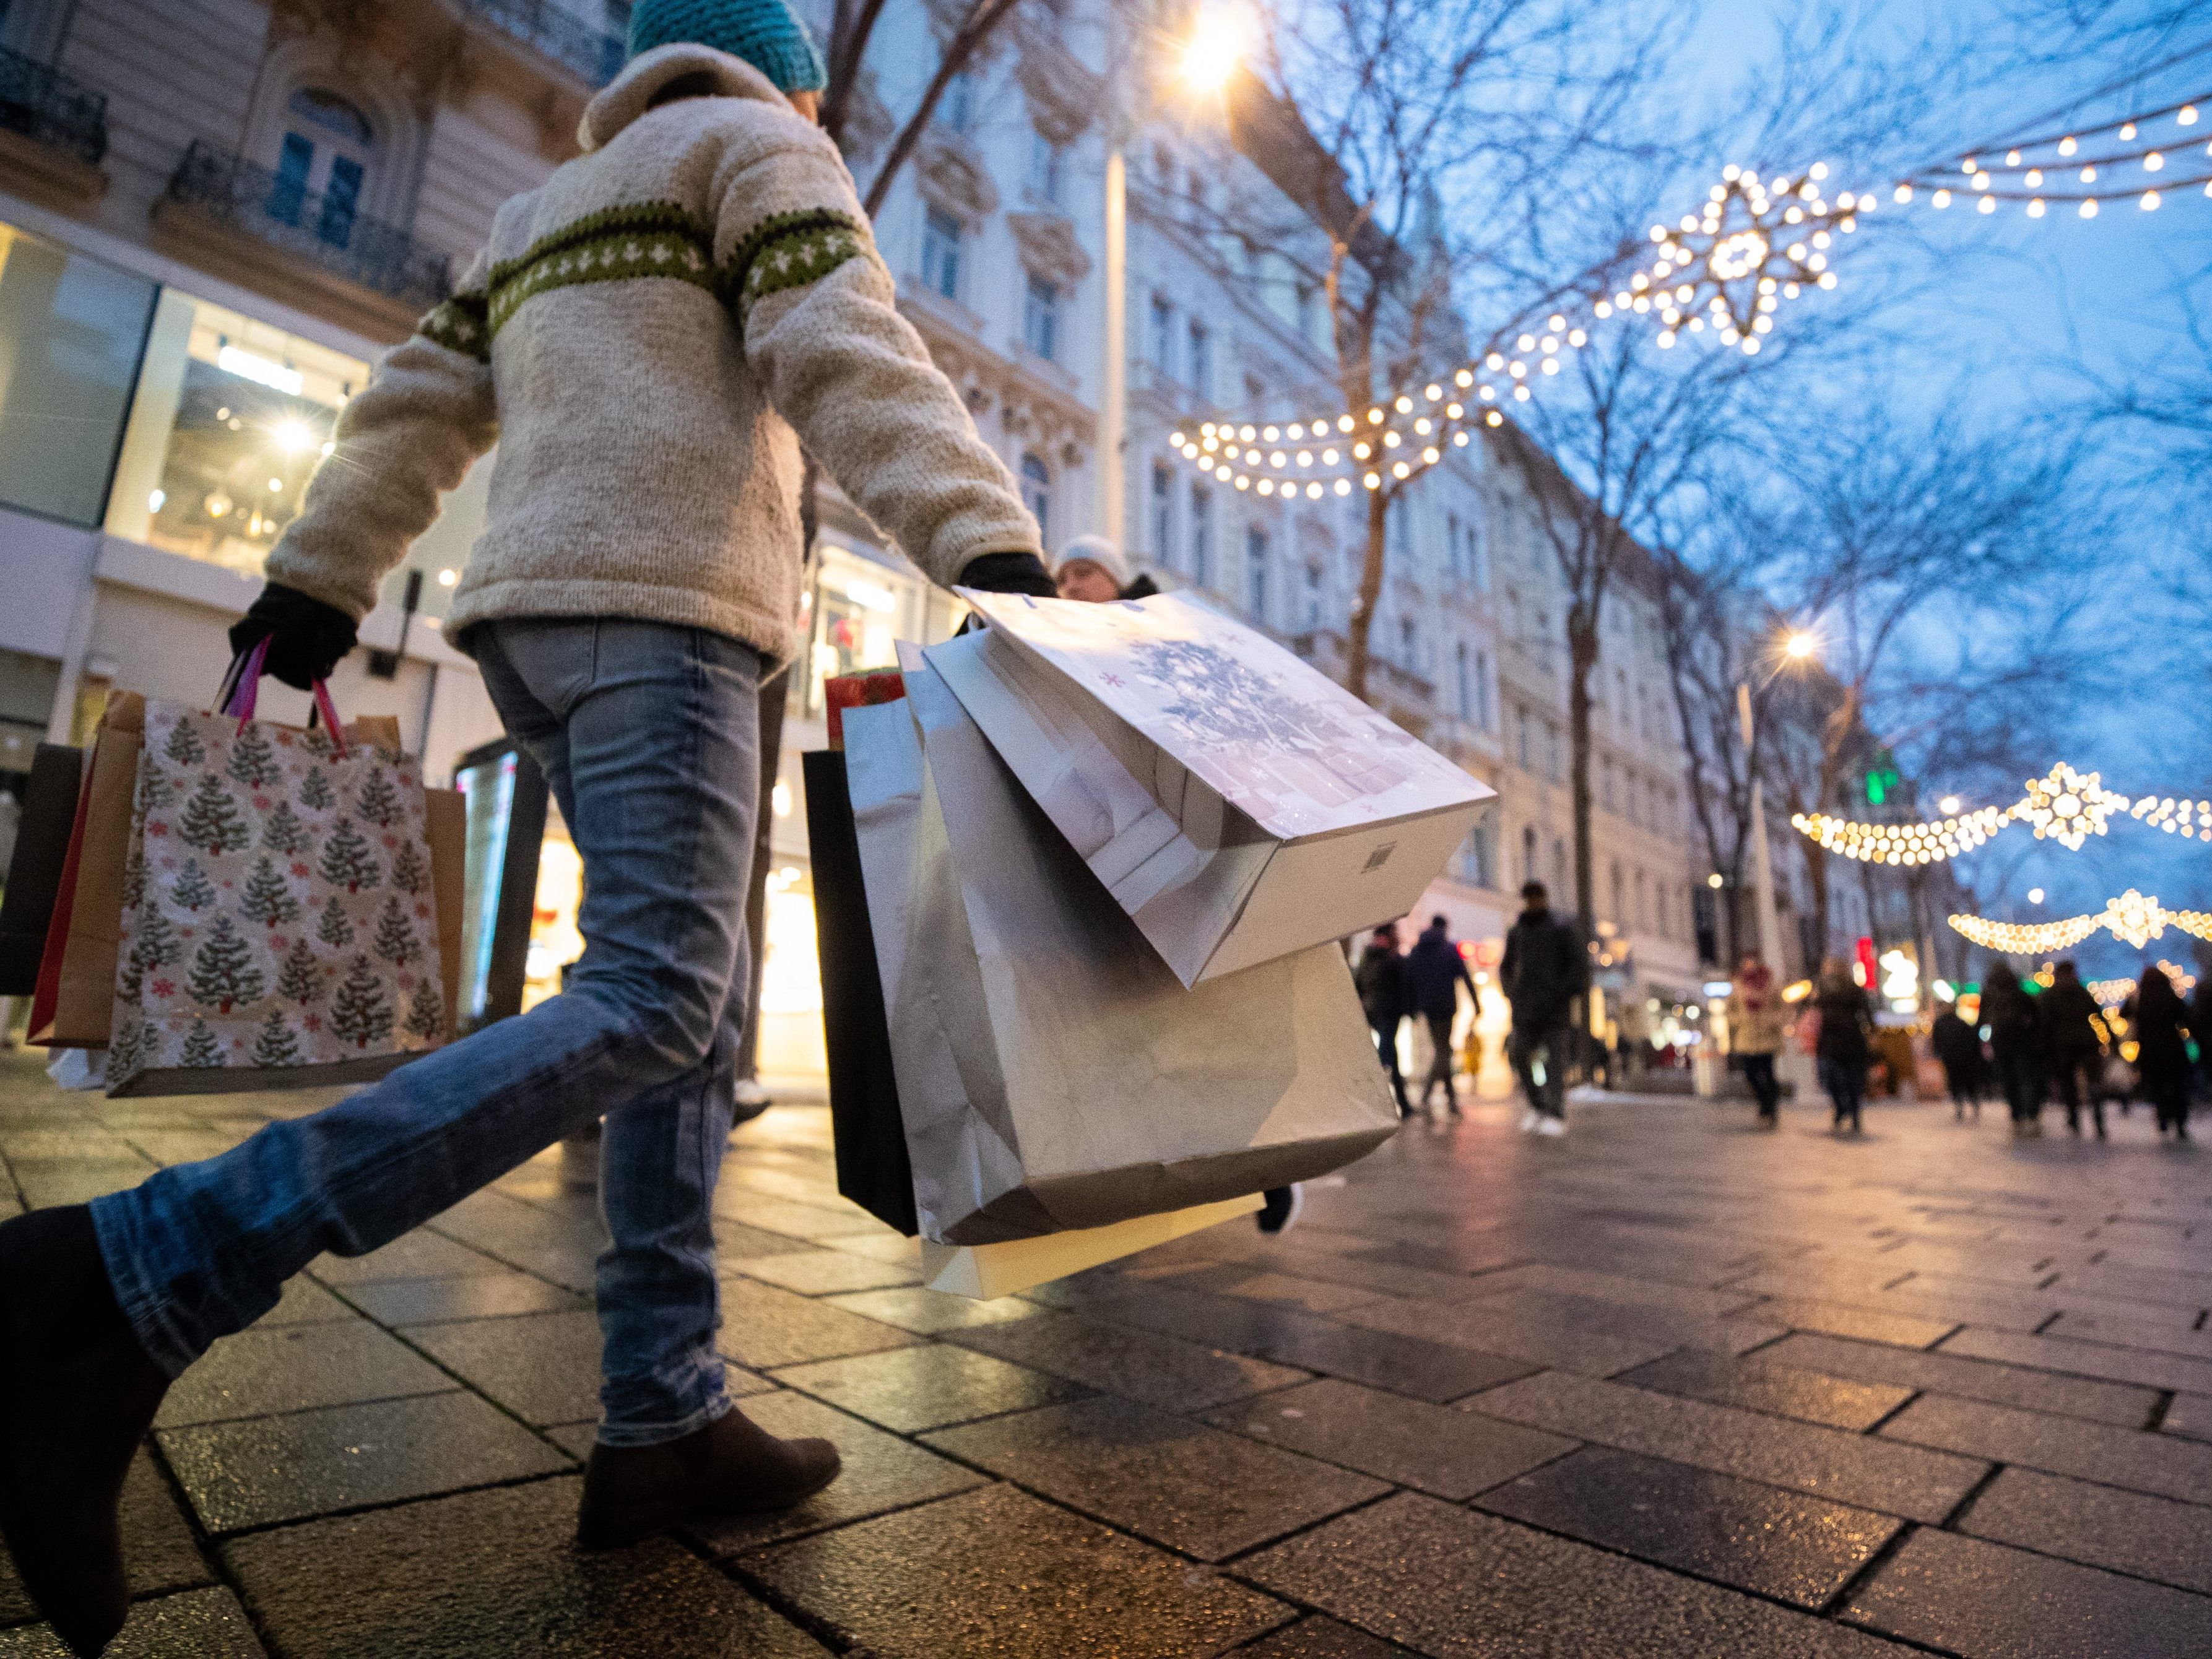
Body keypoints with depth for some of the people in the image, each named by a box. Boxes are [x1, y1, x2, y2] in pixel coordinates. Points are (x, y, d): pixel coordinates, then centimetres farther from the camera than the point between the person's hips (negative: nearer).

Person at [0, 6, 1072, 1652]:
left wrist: (314, 588, 28)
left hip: (545, 620, 9)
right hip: (666, 606, -8)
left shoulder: (543, 209, 33)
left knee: (701, 1020, 3)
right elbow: (849, 357, -9)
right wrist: (992, 548, -21)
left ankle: (666, 1420, 1)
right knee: (647, 1009, -18)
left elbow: (414, 411, 26)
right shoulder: (760, 143, 12)